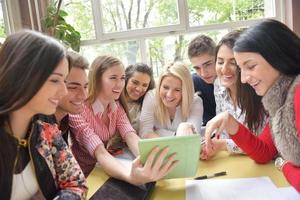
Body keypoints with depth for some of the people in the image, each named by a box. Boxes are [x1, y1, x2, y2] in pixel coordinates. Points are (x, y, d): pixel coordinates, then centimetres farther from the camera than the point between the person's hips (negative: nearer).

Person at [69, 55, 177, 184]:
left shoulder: (116, 106, -1)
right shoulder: (77, 111, -22)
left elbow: (130, 136, -17)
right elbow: (100, 153, -32)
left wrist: (151, 161, -37)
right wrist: (131, 177, -51)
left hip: (101, 171, 5)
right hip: (82, 177, -5)